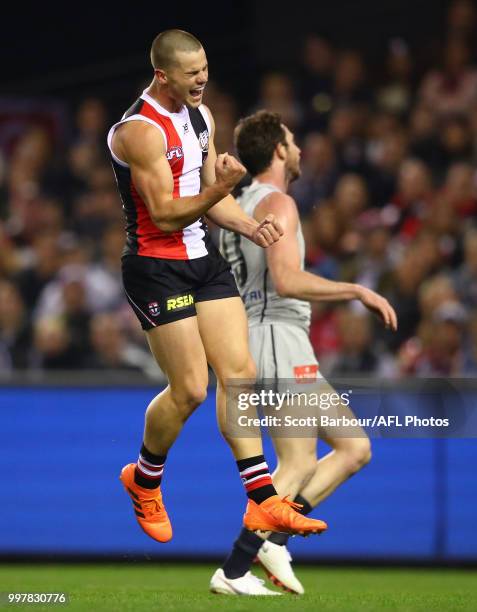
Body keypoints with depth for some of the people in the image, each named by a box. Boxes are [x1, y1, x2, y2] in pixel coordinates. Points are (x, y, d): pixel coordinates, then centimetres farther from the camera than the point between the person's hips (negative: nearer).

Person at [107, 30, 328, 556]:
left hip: (204, 258, 8)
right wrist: (218, 189, -35)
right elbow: (166, 215, -21)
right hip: (156, 269, -8)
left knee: (239, 371, -1)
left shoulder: (200, 115, 10)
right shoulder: (140, 130, -19)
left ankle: (263, 502, -2)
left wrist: (251, 227, 0)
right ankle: (143, 481, 20)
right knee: (190, 389, -6)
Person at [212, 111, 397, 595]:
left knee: (354, 448, 8)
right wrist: (358, 291, -16)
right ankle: (233, 571, -17)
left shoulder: (240, 206, 21)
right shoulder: (278, 202, -9)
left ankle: (273, 538, 0)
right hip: (279, 335, -10)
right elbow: (286, 280, -22)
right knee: (298, 465, -13)